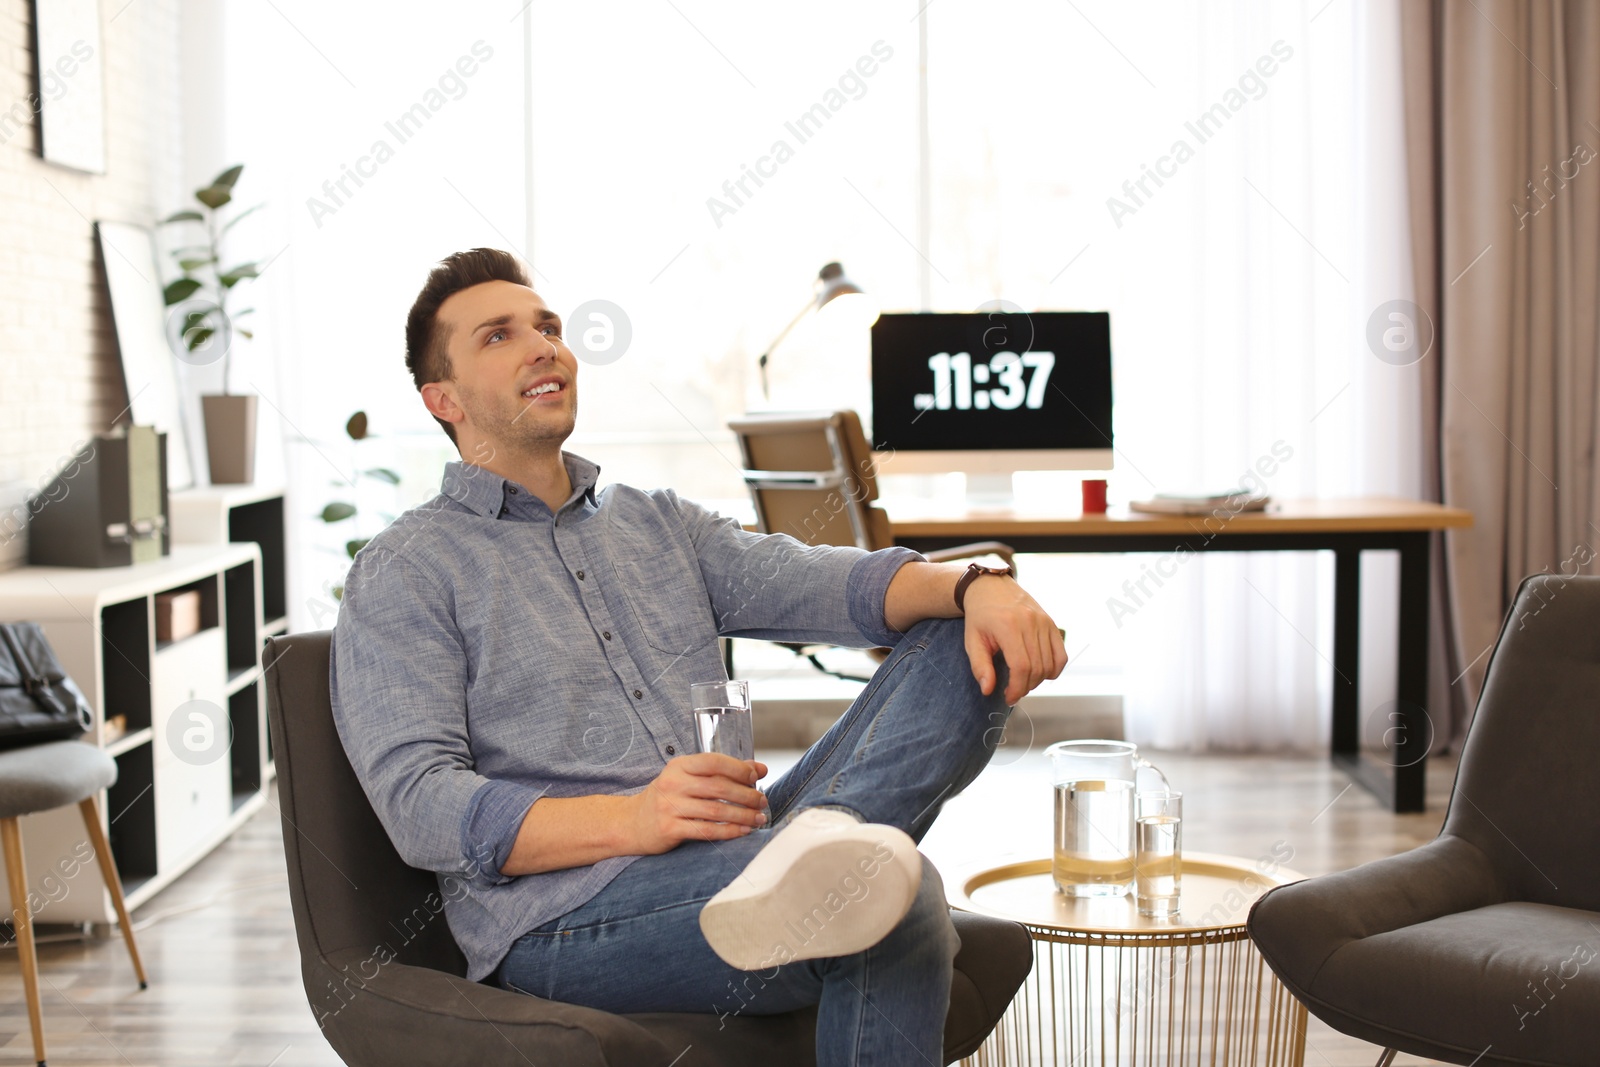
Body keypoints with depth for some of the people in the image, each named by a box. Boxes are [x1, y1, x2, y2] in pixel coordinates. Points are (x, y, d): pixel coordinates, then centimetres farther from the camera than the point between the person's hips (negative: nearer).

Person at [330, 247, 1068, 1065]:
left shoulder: (657, 524, 23)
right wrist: (630, 820, -27)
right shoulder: (403, 575, 4)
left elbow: (814, 582, 7)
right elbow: (418, 803, -10)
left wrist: (973, 587, -16)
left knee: (963, 646, -18)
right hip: (564, 915, -8)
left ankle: (811, 853, -36)